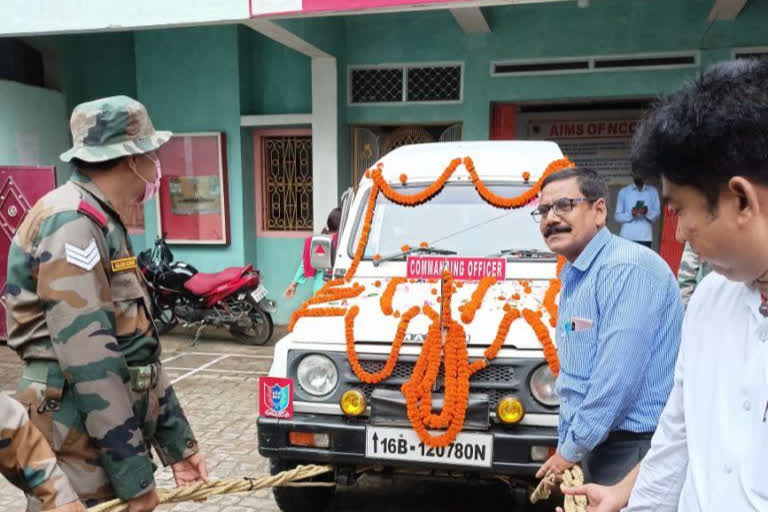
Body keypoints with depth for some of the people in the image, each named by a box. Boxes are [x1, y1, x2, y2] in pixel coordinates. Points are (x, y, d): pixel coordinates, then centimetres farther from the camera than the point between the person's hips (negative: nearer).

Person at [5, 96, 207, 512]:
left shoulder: (103, 225, 14)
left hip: (109, 437, 9)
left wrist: (177, 443, 13)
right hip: (79, 446, -9)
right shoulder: (70, 223, -17)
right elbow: (88, 357, -24)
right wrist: (134, 476, -21)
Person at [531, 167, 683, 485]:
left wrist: (571, 450, -13)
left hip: (635, 451, -8)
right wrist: (565, 448, 11)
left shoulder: (628, 269, -20)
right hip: (593, 447, 9)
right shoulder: (573, 279, 11)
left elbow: (618, 379, -24)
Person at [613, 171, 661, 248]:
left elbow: (657, 214, 5)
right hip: (627, 237, -1)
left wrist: (647, 212, -16)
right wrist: (630, 214, -15)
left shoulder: (652, 191, 11)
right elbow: (617, 216, 4)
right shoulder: (623, 192, 8)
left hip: (645, 237, 1)